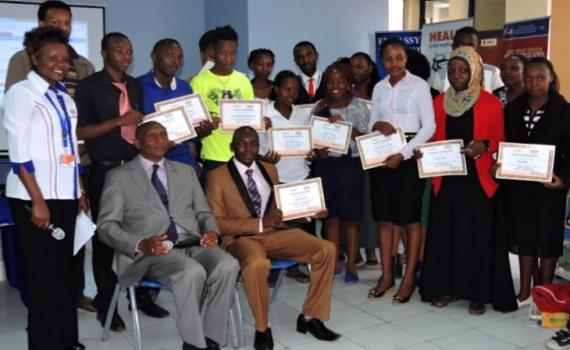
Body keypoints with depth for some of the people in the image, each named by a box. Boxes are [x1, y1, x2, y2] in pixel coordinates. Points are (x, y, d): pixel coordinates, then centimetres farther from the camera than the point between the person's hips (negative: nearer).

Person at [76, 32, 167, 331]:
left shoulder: (136, 86, 14)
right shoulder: (88, 87, -3)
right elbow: (79, 131, -10)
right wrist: (118, 121, -17)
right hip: (105, 171, -4)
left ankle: (142, 296, 20)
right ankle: (106, 304, 16)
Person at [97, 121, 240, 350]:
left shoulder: (186, 171, 22)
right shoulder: (119, 176, 9)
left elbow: (203, 213, 21)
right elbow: (107, 226, 2)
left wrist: (212, 231, -4)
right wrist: (140, 244, -17)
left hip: (193, 244, 4)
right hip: (151, 253, -4)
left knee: (228, 265, -28)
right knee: (192, 271, -35)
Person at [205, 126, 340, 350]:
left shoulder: (270, 170, 16)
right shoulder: (217, 176, -2)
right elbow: (217, 222, -8)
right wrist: (260, 223, -17)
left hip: (274, 232, 5)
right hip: (241, 238, -5)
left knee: (326, 249, -14)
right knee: (257, 263, -39)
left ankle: (310, 317, 1)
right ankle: (262, 328, -14)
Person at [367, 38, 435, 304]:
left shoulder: (419, 85, -4)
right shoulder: (379, 88, 11)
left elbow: (429, 127, -8)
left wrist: (403, 154, -16)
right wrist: (378, 126, -10)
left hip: (409, 156, -5)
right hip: (380, 155, 5)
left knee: (410, 218, 1)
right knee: (384, 217, 7)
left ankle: (409, 278, 11)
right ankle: (386, 276, 17)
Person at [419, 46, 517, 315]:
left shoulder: (490, 103, -1)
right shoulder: (439, 102, 10)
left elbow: (499, 139, 1)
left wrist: (484, 146, -18)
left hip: (478, 179, -3)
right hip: (446, 178, 3)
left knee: (477, 234, -1)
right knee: (444, 231, 5)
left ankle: (478, 294, 9)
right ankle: (445, 288, 17)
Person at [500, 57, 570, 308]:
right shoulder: (513, 109, 7)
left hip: (549, 185, -3)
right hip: (518, 183, 3)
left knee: (547, 237, 5)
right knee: (524, 235, 10)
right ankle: (525, 291, 21)